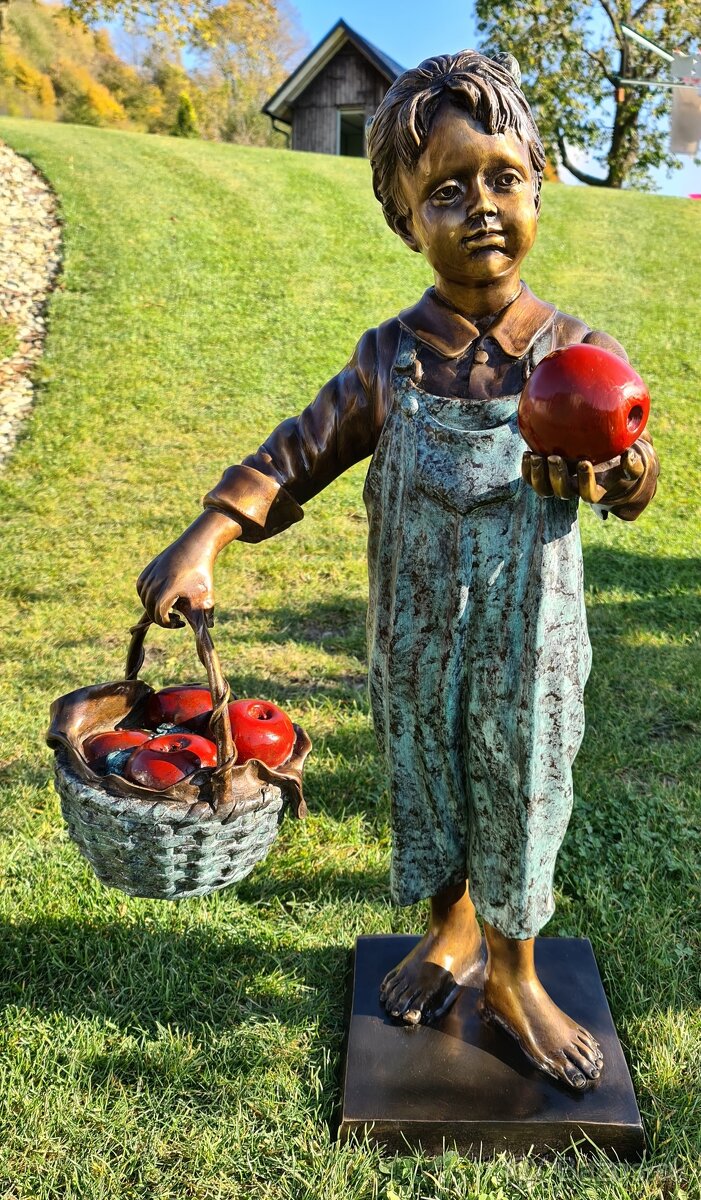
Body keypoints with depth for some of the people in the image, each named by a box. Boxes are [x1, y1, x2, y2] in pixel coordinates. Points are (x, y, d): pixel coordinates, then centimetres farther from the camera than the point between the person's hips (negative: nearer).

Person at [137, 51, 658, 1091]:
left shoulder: (579, 355, -6)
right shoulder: (391, 361, -6)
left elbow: (631, 481, 1)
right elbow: (296, 456, -4)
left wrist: (620, 473, -25)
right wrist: (201, 545, -16)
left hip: (528, 646, -1)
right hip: (416, 644, 1)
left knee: (520, 796, 13)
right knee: (425, 782, 18)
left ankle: (511, 976, 40)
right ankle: (451, 933, 48)